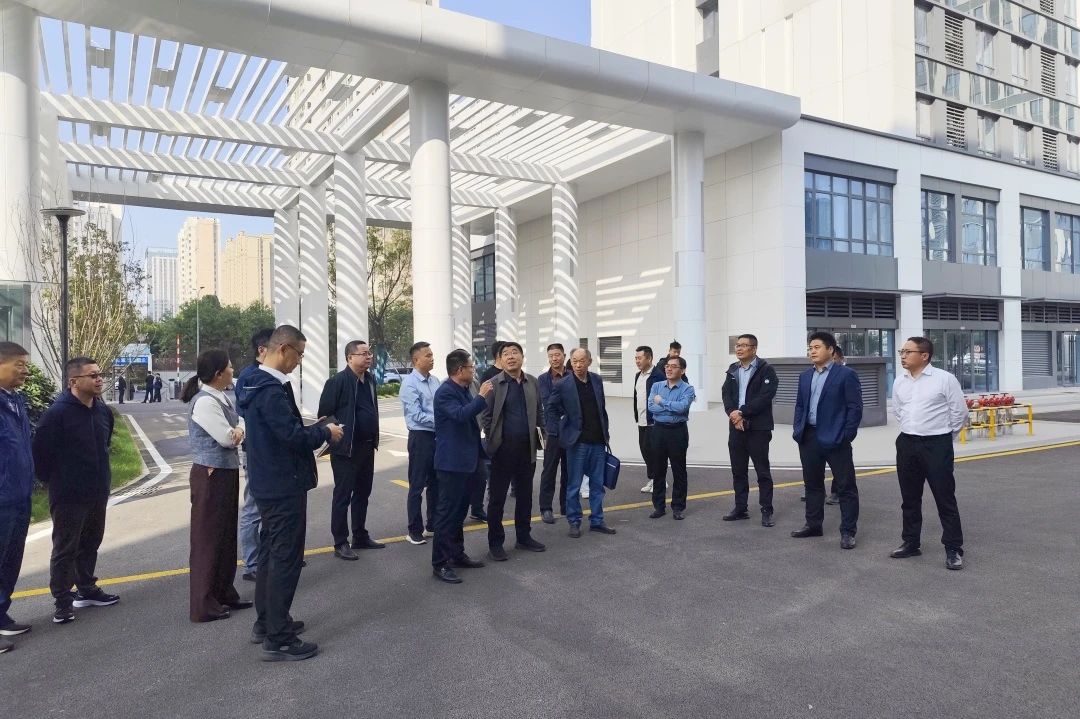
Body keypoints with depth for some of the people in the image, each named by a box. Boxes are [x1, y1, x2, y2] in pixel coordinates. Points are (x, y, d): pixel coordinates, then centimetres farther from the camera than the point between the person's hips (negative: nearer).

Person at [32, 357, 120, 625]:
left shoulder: (103, 410, 4)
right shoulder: (57, 412, -18)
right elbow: (40, 452, -14)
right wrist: (55, 483, -5)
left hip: (97, 492, 7)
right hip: (68, 495, -7)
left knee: (90, 544, 18)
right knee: (65, 549, 4)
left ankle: (87, 590, 33)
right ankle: (63, 602, 16)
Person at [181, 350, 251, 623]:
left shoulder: (222, 398, 9)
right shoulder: (205, 402, -20)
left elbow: (241, 422, 9)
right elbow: (226, 438, -21)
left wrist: (239, 429, -14)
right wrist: (236, 431, 1)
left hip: (227, 473, 9)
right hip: (211, 475, -9)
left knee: (227, 535, 18)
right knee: (208, 538, 1)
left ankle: (223, 593, 32)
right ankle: (204, 605, 13)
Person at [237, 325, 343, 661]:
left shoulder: (259, 383, 11)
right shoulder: (271, 390, -22)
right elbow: (292, 435, -27)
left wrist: (314, 429, 8)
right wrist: (325, 432, -12)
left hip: (269, 483, 11)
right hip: (284, 485, -11)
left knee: (271, 553, 20)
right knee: (285, 559, -3)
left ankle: (266, 622, 33)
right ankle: (278, 639, 5)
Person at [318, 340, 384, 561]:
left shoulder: (370, 379, 8)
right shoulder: (338, 381, -14)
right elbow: (324, 413, -13)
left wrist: (374, 439, 14)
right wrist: (333, 439, -9)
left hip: (367, 446, 7)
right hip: (345, 448, -7)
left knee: (363, 493, 15)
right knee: (343, 496, 2)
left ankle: (360, 537, 28)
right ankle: (340, 544, 11)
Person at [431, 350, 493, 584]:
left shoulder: (464, 391, 13)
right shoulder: (445, 392, -17)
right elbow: (460, 414, -32)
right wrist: (481, 396, -26)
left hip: (465, 460, 10)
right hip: (452, 461, -10)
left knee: (460, 510, 17)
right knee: (447, 511, -5)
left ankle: (457, 554, 28)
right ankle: (440, 563, 1)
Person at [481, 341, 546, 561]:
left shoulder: (532, 382, 7)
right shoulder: (493, 383, -6)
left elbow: (539, 411, 14)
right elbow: (486, 416, -5)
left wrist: (540, 431, 5)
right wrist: (493, 439, -9)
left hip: (527, 448, 5)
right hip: (503, 450, -4)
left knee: (525, 495, 15)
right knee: (497, 498, 4)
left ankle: (524, 537, 29)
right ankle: (495, 543, 14)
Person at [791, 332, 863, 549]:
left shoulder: (846, 374, -7)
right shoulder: (805, 375, 12)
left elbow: (855, 407, -10)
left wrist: (846, 436, -14)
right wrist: (798, 430, 7)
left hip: (834, 439, -6)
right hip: (809, 438, 6)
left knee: (846, 486, 1)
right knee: (812, 483, 15)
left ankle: (848, 532, 9)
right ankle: (813, 524, 27)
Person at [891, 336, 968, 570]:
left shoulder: (944, 379, -9)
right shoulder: (899, 382, 6)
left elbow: (959, 412, -2)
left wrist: (944, 435, 6)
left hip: (937, 445, -5)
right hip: (907, 444, 5)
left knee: (945, 498, 0)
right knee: (909, 498, 12)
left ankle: (953, 549, 9)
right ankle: (911, 543, 24)